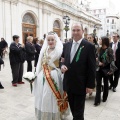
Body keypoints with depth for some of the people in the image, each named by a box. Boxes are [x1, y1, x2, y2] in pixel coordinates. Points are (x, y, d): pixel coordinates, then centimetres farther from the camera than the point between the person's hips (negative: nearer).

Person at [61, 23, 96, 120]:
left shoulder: (89, 46, -10)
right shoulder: (66, 45, 7)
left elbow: (92, 68, -10)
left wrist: (90, 85, -11)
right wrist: (62, 65, -8)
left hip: (80, 85, -5)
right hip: (69, 84, 5)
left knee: (78, 112, 8)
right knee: (73, 109, 18)